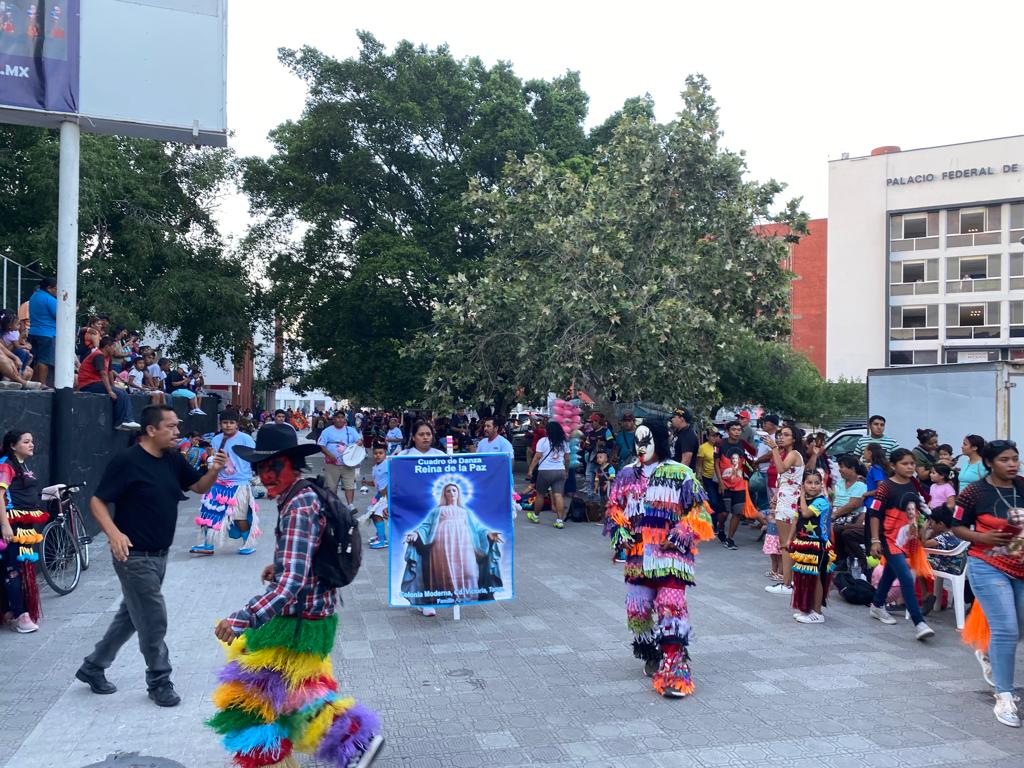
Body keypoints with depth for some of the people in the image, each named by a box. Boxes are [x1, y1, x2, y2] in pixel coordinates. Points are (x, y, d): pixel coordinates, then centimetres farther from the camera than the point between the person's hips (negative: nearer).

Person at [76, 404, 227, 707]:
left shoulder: (173, 459, 2)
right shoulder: (127, 461, -17)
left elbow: (199, 487, 10)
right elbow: (97, 502, -15)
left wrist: (214, 471, -12)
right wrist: (114, 533, -30)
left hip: (159, 555, 8)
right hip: (134, 557, -8)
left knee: (131, 616, 20)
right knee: (153, 620, 1)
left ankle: (93, 667, 38)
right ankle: (159, 682, 18)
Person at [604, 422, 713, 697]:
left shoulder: (681, 475, -3)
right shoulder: (627, 475, 10)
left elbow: (699, 510, -2)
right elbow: (614, 508, 17)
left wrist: (680, 537, -12)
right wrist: (621, 532, 0)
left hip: (671, 553, -4)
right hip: (637, 553, 5)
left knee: (670, 607, -13)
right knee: (638, 608, 8)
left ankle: (675, 671, -10)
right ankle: (652, 656, 30)